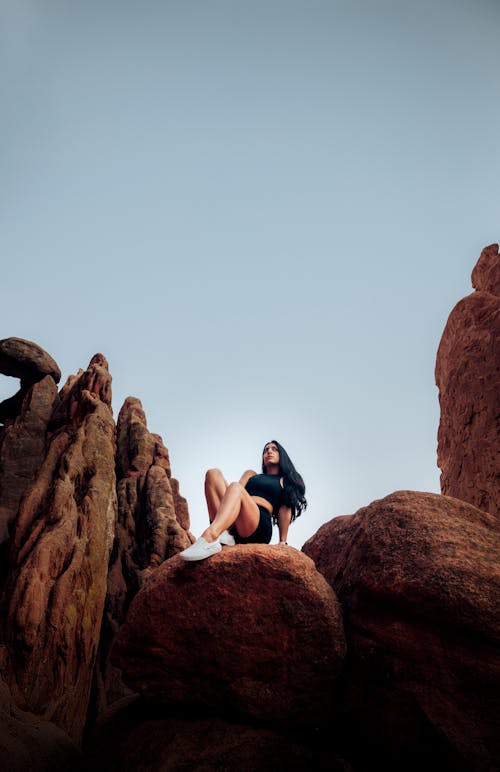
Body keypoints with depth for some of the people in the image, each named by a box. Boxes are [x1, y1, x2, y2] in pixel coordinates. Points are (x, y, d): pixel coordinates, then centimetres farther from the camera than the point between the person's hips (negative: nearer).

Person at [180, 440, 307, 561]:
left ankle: (209, 538, -57)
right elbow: (241, 489, 16)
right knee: (213, 474, -14)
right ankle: (223, 533, -33)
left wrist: (282, 542, -4)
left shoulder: (285, 481, 24)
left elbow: (285, 510, 10)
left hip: (261, 524, -4)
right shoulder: (251, 474, 35)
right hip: (235, 528, 4)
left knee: (235, 487, -32)